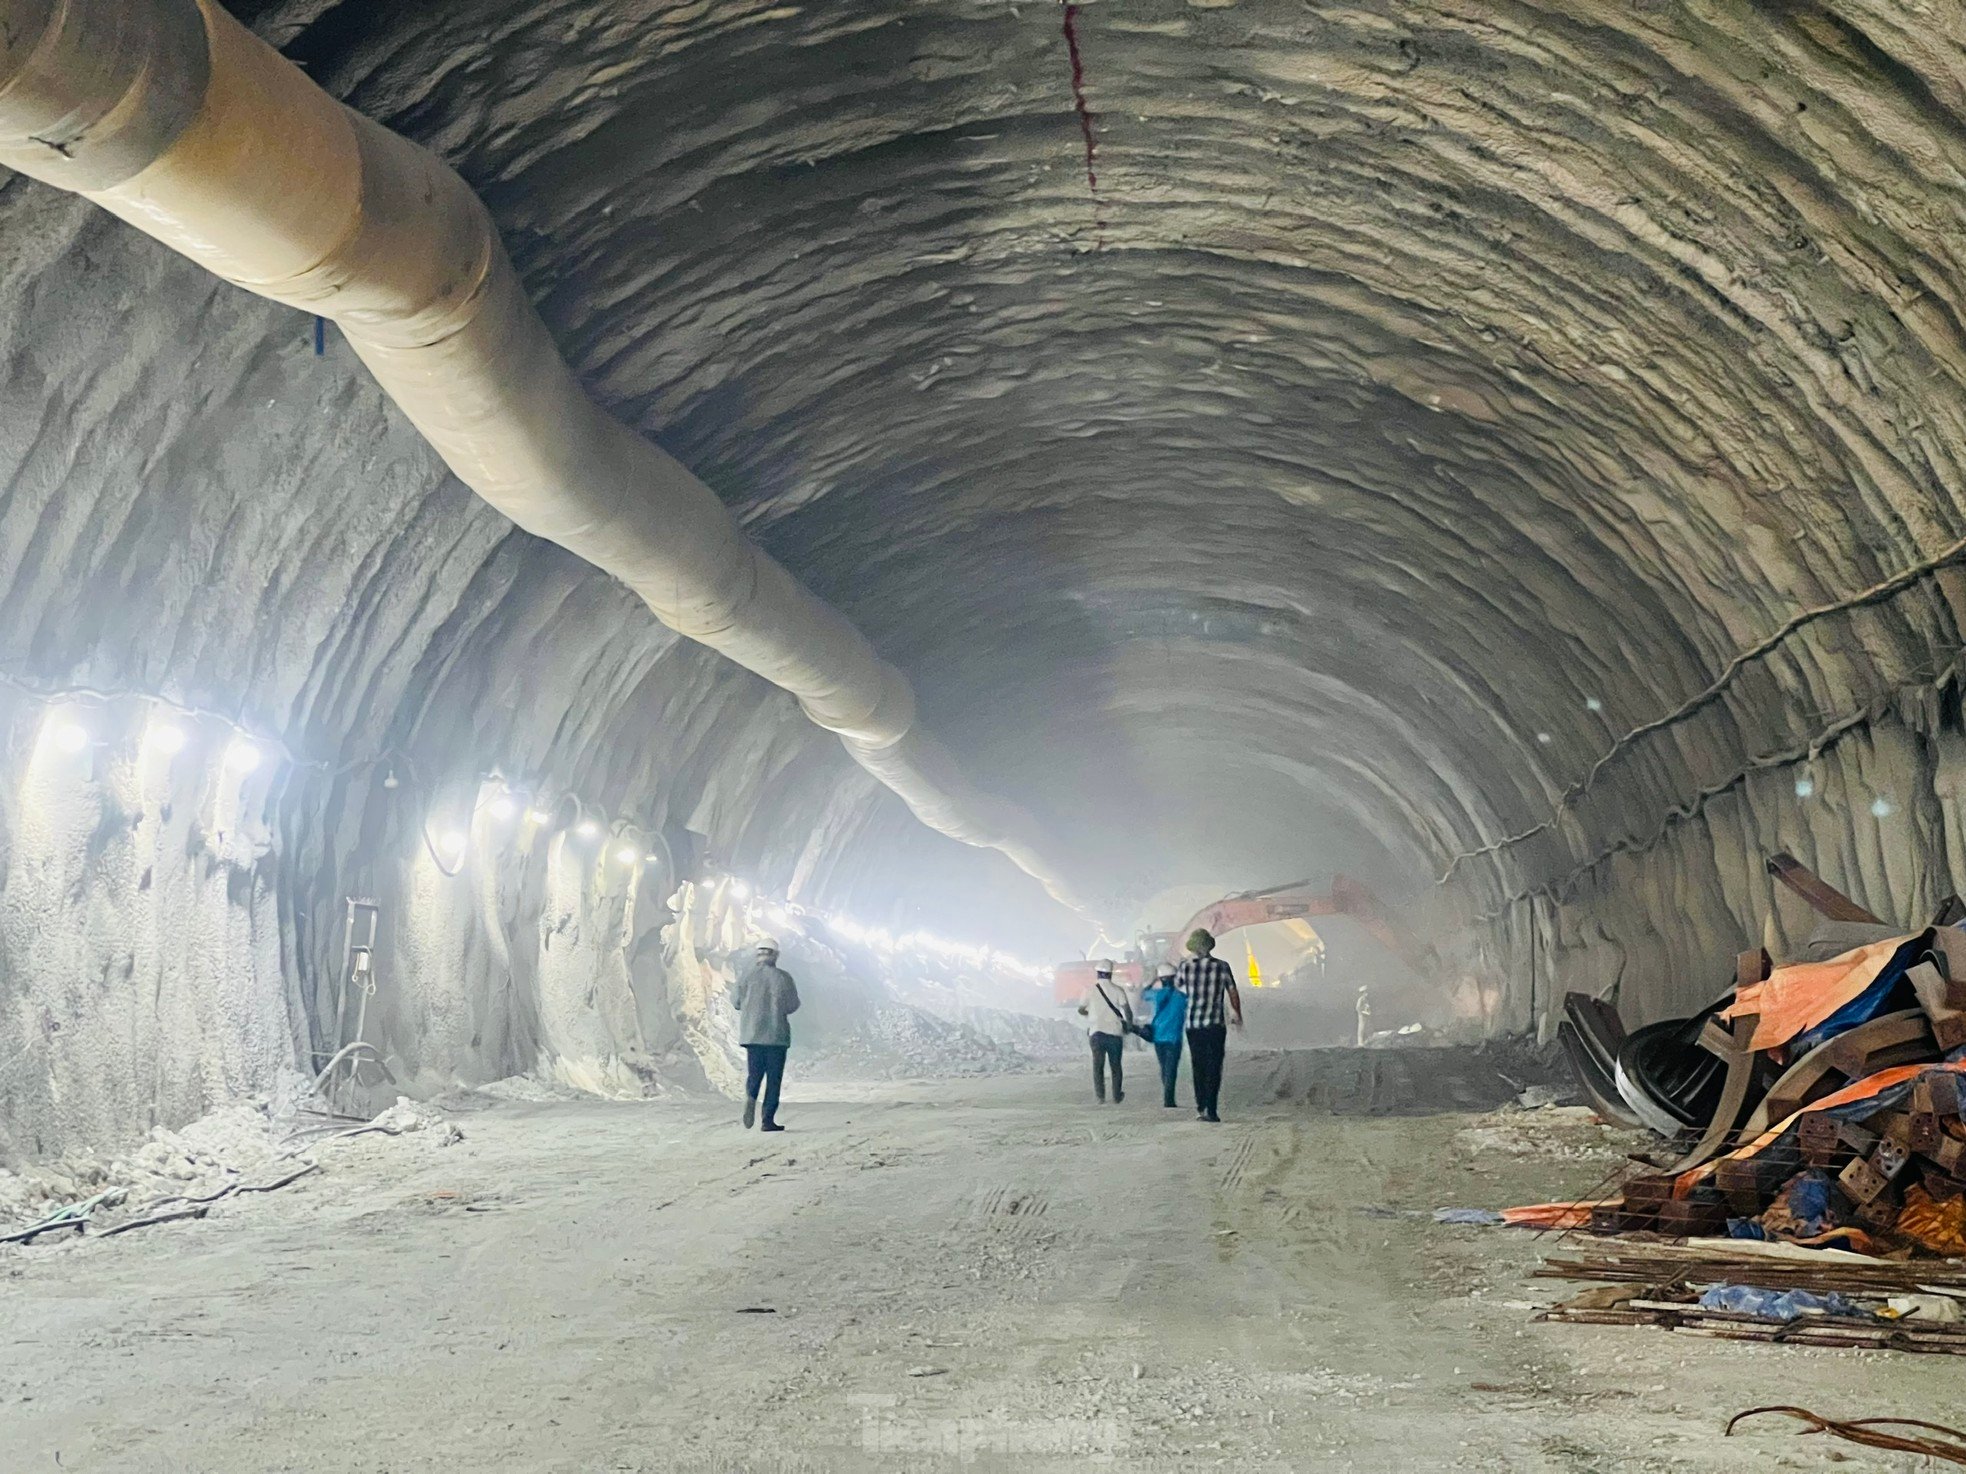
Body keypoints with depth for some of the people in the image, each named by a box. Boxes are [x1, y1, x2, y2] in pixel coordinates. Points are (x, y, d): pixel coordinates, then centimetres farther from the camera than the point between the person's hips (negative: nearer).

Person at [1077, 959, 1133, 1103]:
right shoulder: (1117, 990, -1)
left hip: (1096, 1032, 0)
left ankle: (1100, 1096, -16)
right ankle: (1117, 1096, 22)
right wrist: (1129, 1025, 9)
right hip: (1115, 1032, 0)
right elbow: (1127, 1010, -9)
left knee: (1098, 1064, -1)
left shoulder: (1091, 990, 2)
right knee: (1115, 1065, 13)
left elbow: (1080, 1009, 13)